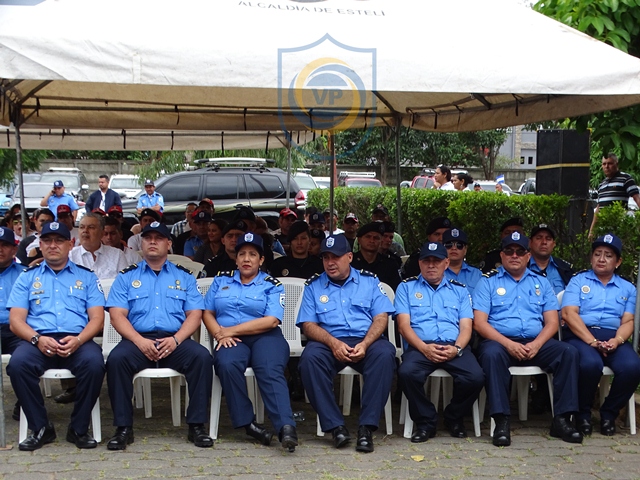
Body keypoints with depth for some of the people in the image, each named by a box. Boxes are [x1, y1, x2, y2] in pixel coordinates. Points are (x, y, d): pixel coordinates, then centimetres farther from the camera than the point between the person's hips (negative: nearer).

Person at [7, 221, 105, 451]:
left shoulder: (86, 277, 16)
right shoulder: (27, 277, 18)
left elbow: (97, 317, 6)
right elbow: (16, 320, 7)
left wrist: (78, 340, -15)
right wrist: (37, 339, -14)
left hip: (77, 341, 0)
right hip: (38, 340, 1)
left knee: (94, 362, -33)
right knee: (17, 364, -32)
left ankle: (79, 428, -14)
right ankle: (40, 427, -13)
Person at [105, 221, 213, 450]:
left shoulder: (184, 276, 16)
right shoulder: (127, 276, 14)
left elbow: (195, 315, 7)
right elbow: (117, 315, 3)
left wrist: (176, 339, -13)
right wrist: (140, 341, -14)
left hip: (175, 341, 0)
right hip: (138, 340, 0)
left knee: (202, 357, -29)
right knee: (116, 359, -31)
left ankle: (196, 426, -21)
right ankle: (123, 428, -20)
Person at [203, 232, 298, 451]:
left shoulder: (272, 285, 10)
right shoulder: (221, 280, 21)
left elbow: (271, 321, -3)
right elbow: (208, 313, 17)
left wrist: (231, 330, -7)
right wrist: (219, 333, -5)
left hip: (265, 337, -2)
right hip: (232, 340, 2)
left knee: (270, 370, -34)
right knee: (227, 364, -34)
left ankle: (286, 427, -50)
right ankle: (247, 423, -26)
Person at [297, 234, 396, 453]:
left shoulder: (370, 281, 13)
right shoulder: (313, 286, 14)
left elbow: (381, 317, 3)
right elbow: (308, 325, 4)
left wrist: (364, 344, -17)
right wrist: (333, 343, -16)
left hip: (366, 341, 0)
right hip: (329, 342, 0)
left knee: (384, 353, -34)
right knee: (310, 356, -33)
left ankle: (367, 426, -30)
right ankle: (335, 426, -28)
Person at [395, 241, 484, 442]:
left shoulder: (459, 290, 22)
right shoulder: (406, 287, 17)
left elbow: (466, 326, 11)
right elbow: (404, 325, 4)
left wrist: (456, 348, -12)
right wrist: (424, 347, -13)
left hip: (454, 346, 2)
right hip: (420, 346, -1)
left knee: (475, 377, -28)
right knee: (407, 372, -35)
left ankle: (454, 418, 4)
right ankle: (425, 422, -9)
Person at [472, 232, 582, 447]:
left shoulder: (541, 282, 19)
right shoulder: (488, 282, 10)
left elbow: (552, 322, 10)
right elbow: (479, 323, -2)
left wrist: (537, 344, -11)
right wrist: (508, 344, -17)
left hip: (535, 343, 3)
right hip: (500, 342, -3)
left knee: (568, 352, -23)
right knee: (491, 353, -36)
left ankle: (562, 419, -21)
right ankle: (501, 421, -35)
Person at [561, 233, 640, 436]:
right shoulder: (578, 281, 11)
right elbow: (569, 314, -3)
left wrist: (617, 340, -15)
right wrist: (592, 341, -16)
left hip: (613, 338, 3)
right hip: (581, 336, -3)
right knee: (590, 364, -36)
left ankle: (609, 413, -5)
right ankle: (583, 413, -10)